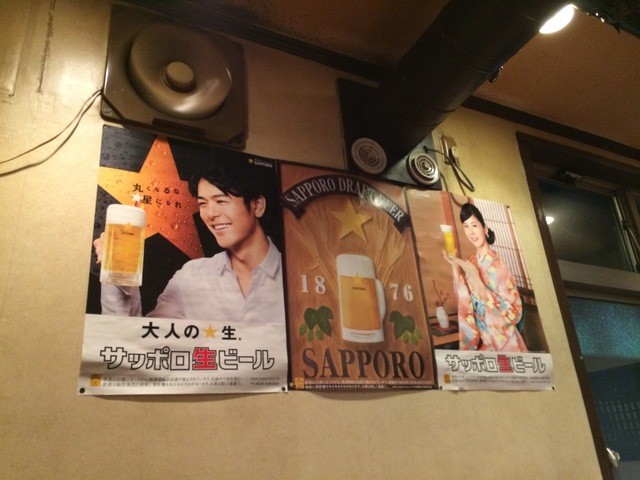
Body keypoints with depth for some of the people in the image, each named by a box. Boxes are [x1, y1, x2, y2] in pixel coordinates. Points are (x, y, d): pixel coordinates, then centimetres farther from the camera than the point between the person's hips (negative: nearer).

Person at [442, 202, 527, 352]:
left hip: (505, 342, -5)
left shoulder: (497, 264, -20)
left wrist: (477, 280, -31)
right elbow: (466, 303, -2)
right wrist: (455, 267, -11)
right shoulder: (470, 263, -2)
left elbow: (512, 311, -23)